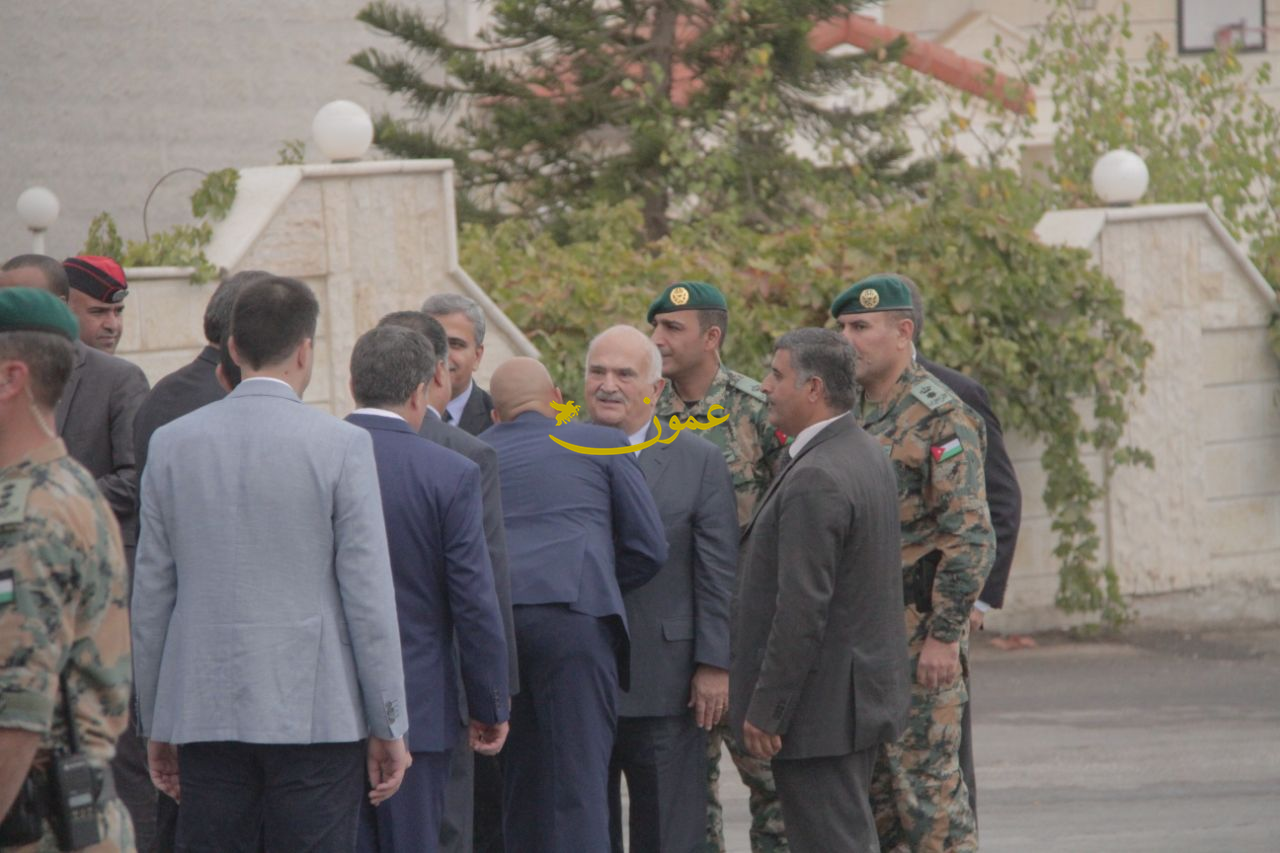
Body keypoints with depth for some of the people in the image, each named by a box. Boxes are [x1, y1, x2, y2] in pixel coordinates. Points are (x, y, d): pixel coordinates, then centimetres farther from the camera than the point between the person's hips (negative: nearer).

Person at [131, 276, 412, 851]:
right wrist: (388, 725, 1)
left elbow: (150, 594, 8)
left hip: (204, 713, 3)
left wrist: (155, 724, 15)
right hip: (317, 713, -3)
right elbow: (368, 593, -6)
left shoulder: (172, 443, 4)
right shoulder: (341, 446, -6)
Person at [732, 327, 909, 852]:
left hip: (820, 709, -10)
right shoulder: (868, 454, 11)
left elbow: (802, 609, -24)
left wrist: (765, 711, -18)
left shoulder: (816, 479, -21)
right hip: (862, 692, 10)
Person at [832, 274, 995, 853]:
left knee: (928, 784, -7)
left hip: (918, 636, -8)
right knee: (871, 786, 10)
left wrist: (944, 637, -20)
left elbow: (971, 538, -17)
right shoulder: (851, 416, 14)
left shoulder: (939, 417, -12)